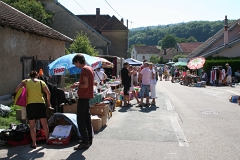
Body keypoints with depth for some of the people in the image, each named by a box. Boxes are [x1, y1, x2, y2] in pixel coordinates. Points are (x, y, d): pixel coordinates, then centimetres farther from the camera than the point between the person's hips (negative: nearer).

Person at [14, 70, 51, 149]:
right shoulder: (41, 82, 8)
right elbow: (48, 93, 4)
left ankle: (34, 143, 3)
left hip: (30, 105, -1)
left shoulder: (26, 81, 6)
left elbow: (17, 90, -5)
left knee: (32, 125, 5)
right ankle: (47, 139, 23)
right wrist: (48, 102, 17)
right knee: (44, 124, 13)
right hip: (41, 104, 1)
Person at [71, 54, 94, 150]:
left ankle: (85, 142, -6)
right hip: (88, 96, 10)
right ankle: (89, 139, 24)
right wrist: (79, 83, 14)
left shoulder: (84, 70, -16)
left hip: (83, 97, -10)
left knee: (80, 119, -7)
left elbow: (86, 85, -23)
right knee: (86, 118, 16)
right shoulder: (90, 68, 14)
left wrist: (77, 85, -8)